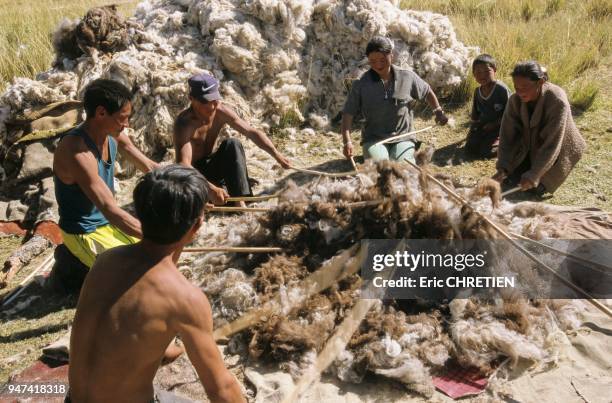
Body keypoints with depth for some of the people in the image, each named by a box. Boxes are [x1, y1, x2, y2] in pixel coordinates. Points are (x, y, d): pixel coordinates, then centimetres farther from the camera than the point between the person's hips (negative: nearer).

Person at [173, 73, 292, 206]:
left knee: (233, 144, -25)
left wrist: (277, 155, -22)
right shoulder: (184, 123, -30)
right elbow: (183, 165, -40)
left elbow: (252, 132, -11)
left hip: (211, 166, 5)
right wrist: (211, 188, -54)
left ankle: (239, 201, -25)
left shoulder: (221, 111, -15)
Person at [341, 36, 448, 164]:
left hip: (403, 137, 1)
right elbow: (348, 114, -7)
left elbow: (427, 92, 19)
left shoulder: (407, 77, 0)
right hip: (373, 139, -1)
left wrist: (438, 111, 8)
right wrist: (347, 141, -20)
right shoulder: (361, 85, -5)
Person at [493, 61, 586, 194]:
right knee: (512, 181, 0)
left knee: (537, 187, -11)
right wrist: (502, 167, -28)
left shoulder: (557, 101, -34)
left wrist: (533, 175, -37)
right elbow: (506, 135, -17)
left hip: (555, 152, -4)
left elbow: (552, 144, -33)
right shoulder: (515, 100, -20)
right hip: (527, 149, 4)